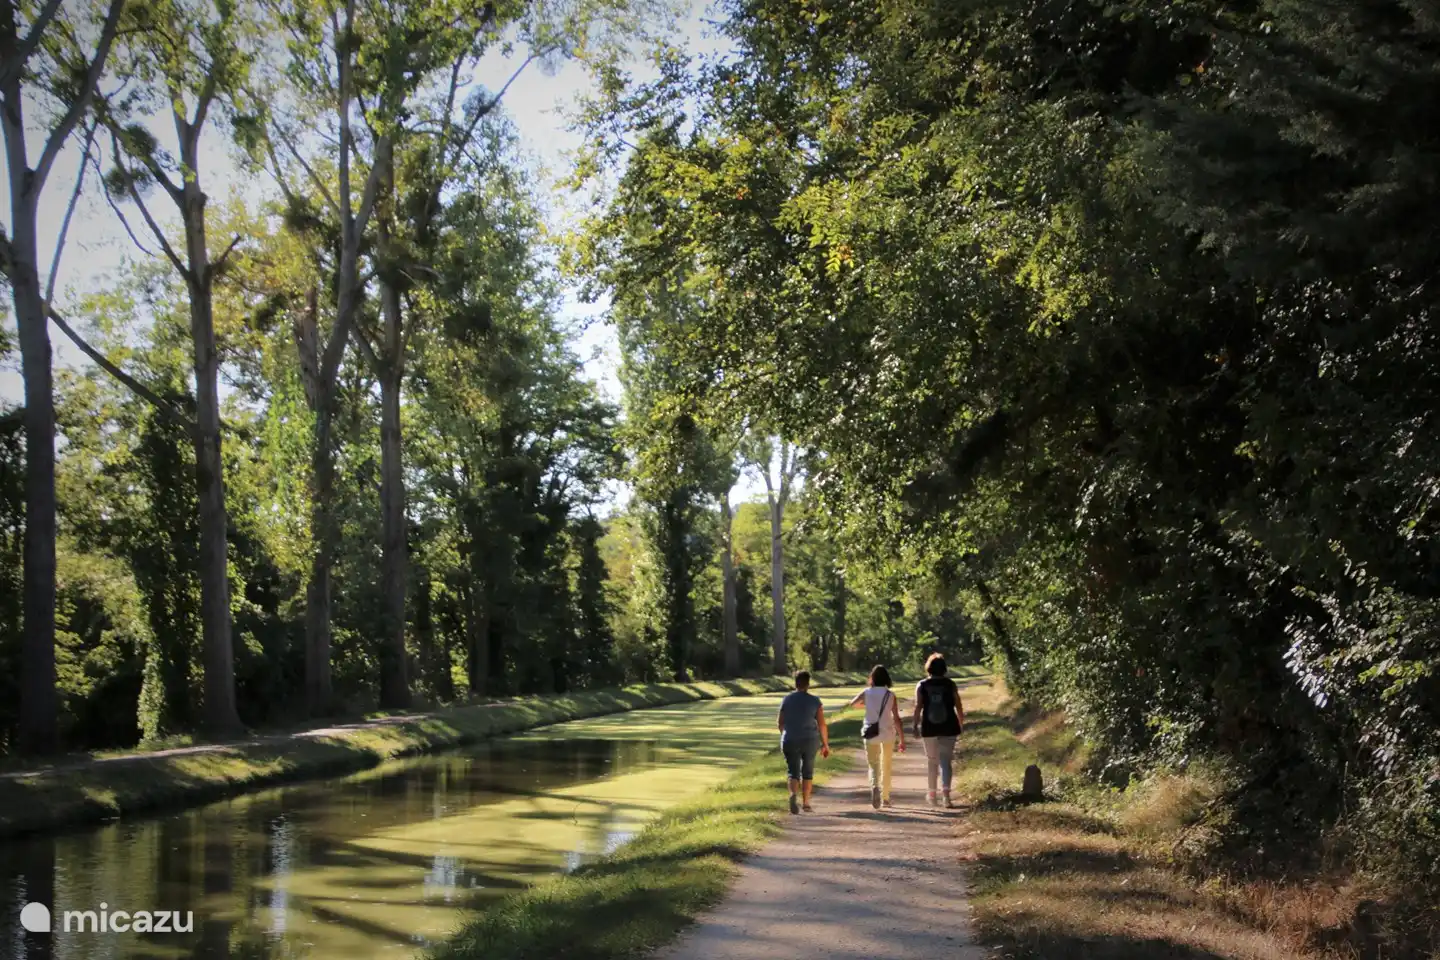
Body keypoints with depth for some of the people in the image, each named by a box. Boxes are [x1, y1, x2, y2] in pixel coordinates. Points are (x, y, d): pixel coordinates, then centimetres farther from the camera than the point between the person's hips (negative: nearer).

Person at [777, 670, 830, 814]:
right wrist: (825, 744, 1)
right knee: (807, 771, 17)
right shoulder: (815, 701, -5)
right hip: (810, 741, 0)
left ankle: (793, 795, -26)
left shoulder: (786, 699, -1)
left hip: (790, 741, 0)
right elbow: (822, 724, -8)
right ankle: (806, 803, 19)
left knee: (792, 772, 3)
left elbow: (780, 722, 7)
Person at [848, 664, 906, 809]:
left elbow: (852, 704, 15)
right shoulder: (890, 696, -4)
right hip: (888, 734, 0)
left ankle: (875, 786, -27)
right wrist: (902, 740, -1)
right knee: (886, 766, 18)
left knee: (873, 765, 4)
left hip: (871, 735, 0)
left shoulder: (866, 693, -2)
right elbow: (897, 719, -6)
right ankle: (885, 797, 25)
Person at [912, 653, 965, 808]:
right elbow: (958, 706, 0)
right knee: (945, 760, 0)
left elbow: (918, 707, -6)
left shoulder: (921, 685, -1)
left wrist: (916, 726, -1)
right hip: (948, 727, -1)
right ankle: (946, 794, -16)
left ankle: (932, 794, 25)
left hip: (929, 728, 1)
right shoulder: (950, 684, -1)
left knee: (931, 760, 15)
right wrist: (961, 724, 11)